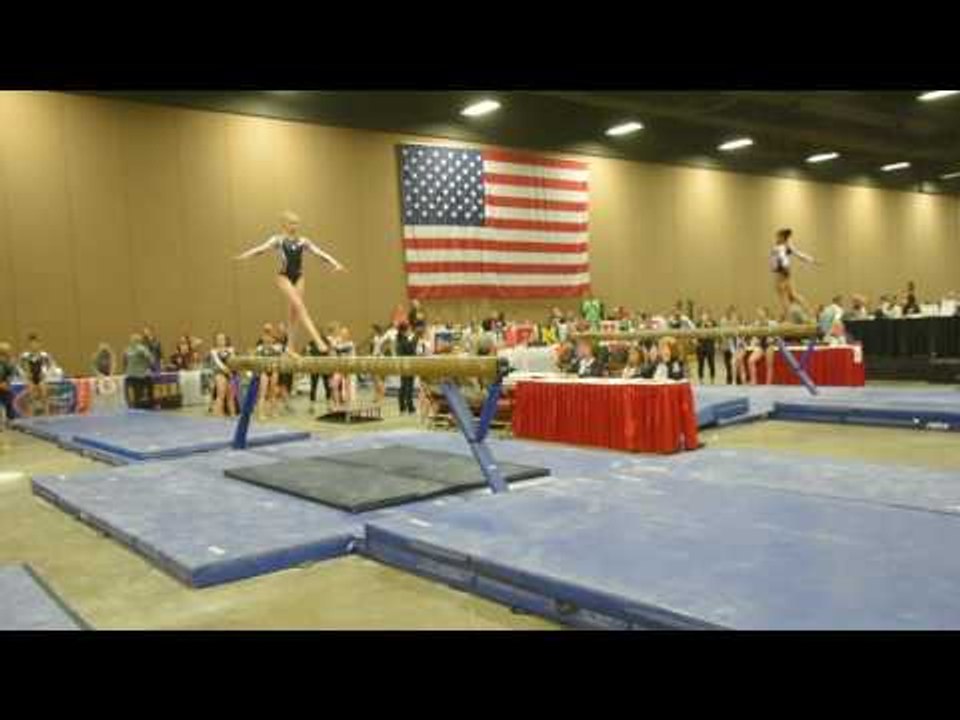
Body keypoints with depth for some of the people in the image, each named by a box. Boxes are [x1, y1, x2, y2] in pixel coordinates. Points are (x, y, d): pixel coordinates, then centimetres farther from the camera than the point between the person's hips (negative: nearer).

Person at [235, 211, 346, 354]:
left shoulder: (303, 241, 8)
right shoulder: (278, 239, -1)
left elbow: (319, 253, 6)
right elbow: (262, 248, -14)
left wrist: (335, 263, -3)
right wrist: (245, 255, -30)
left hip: (298, 277, 4)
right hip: (284, 277, -4)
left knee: (295, 311, 5)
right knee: (299, 306, -17)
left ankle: (290, 346, 13)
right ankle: (318, 340, -24)